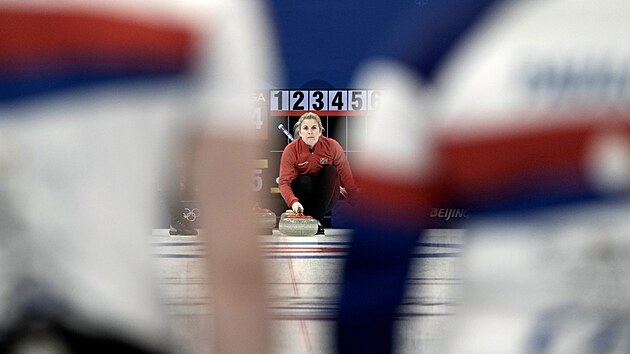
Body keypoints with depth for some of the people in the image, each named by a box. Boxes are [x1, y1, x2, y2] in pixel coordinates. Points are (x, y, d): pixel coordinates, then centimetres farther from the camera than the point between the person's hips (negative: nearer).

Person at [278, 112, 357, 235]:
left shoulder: (332, 146, -13)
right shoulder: (291, 150, -16)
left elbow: (346, 176, -10)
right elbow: (284, 182, -24)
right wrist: (293, 202, -43)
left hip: (326, 198, 2)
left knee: (331, 170, -24)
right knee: (304, 180, -31)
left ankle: (317, 216, -28)